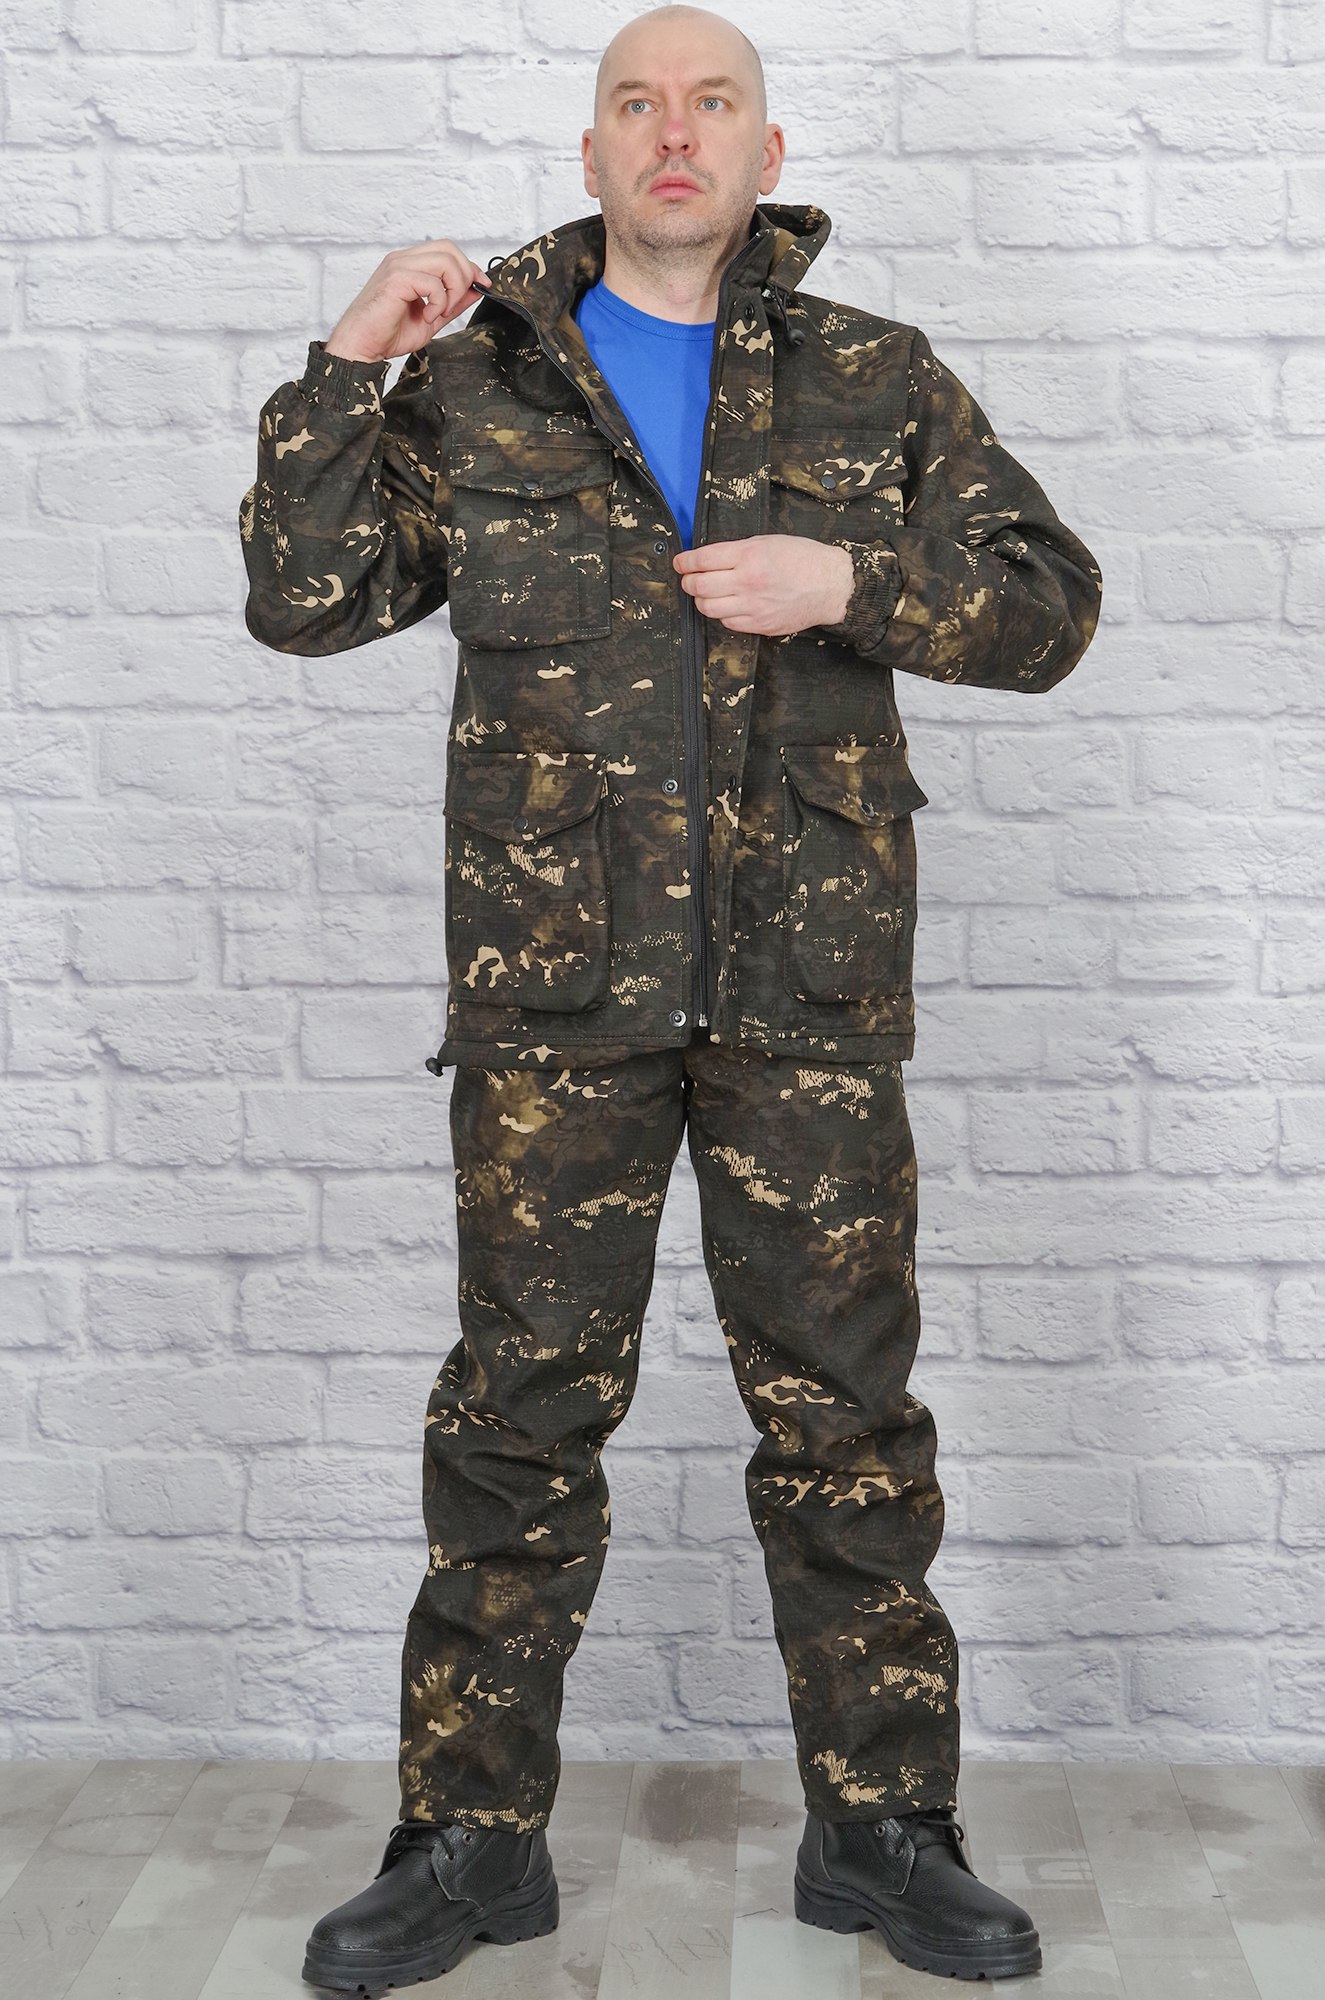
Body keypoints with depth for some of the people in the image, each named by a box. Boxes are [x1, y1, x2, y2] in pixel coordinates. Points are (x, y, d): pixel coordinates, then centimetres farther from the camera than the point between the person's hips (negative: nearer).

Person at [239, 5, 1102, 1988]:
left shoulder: (883, 382, 8)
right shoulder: (475, 380, 8)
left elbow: (1050, 605, 5)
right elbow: (306, 600, 4)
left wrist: (852, 582, -11)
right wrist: (346, 367, -7)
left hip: (811, 991, 1)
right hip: (553, 992, 0)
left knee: (845, 1411, 6)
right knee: (524, 1407, 5)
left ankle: (884, 1831, 21)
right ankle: (472, 1838, 18)